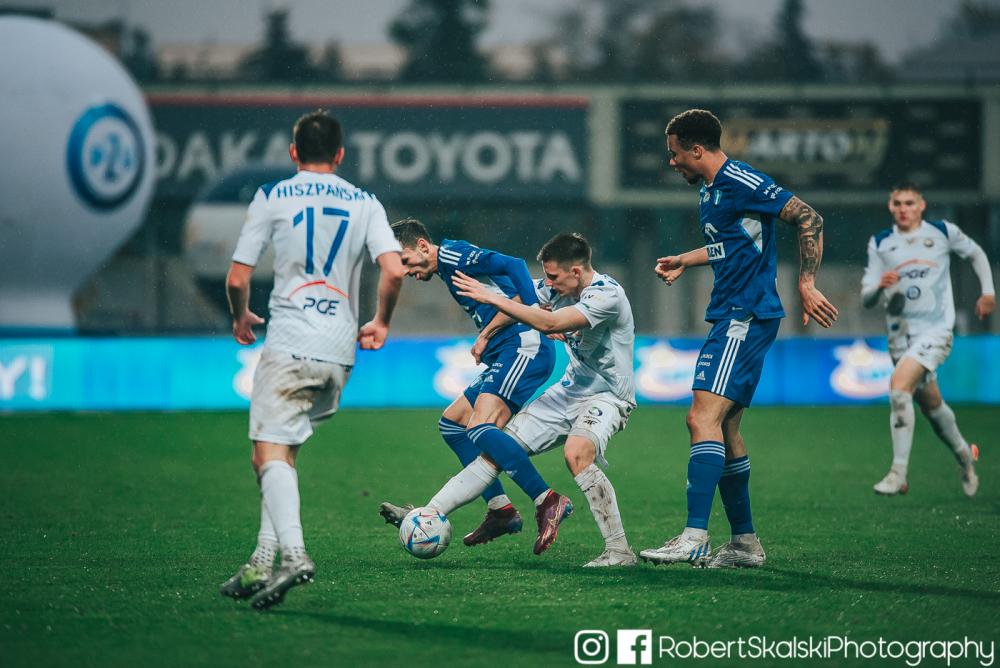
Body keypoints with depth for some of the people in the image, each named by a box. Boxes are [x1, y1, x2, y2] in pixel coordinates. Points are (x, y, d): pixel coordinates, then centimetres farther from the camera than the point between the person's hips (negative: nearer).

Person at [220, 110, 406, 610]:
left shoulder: (272, 198, 3)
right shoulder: (365, 204, 10)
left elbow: (237, 278, 0)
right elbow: (394, 270, -5)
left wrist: (240, 318, 20)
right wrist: (381, 322, 12)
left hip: (288, 345, -4)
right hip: (340, 352, 4)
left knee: (269, 454, -10)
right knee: (283, 452, 16)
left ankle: (292, 554, -32)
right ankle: (263, 562, 9)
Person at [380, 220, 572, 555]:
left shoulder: (453, 254, -5)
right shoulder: (447, 271, 24)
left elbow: (513, 266, -17)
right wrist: (485, 339, 1)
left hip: (524, 348, -11)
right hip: (506, 356, 11)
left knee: (479, 429, -22)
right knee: (451, 422, 13)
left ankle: (547, 501, -23)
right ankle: (500, 508, 6)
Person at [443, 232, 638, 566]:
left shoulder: (606, 295, -24)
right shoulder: (558, 287, 0)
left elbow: (548, 323, -34)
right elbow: (522, 304, 18)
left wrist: (491, 298, -31)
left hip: (606, 396, -8)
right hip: (570, 390, 8)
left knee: (576, 454, -34)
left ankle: (619, 551, -29)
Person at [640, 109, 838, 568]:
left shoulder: (741, 182, -13)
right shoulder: (709, 190, 17)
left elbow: (808, 219, -16)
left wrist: (806, 285, -18)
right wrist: (686, 261, 36)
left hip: (745, 318, -10)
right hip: (732, 319, 10)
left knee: (704, 418, -18)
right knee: (723, 428, 11)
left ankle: (695, 537, -25)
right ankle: (745, 542, 16)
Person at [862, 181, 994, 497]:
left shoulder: (943, 232, 0)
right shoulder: (879, 243, 4)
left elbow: (975, 253, 20)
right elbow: (866, 299, 3)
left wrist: (988, 291, 10)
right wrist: (879, 286, -19)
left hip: (936, 330, -4)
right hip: (900, 334, 4)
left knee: (899, 387, -25)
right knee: (931, 404, 13)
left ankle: (898, 473, -22)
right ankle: (964, 456, 42)